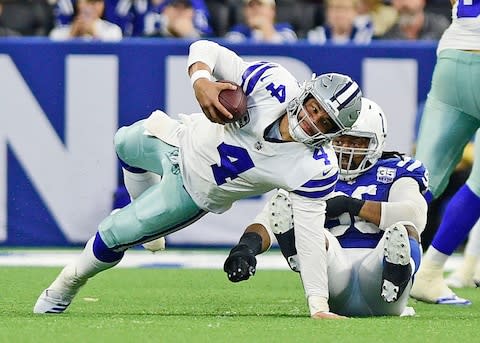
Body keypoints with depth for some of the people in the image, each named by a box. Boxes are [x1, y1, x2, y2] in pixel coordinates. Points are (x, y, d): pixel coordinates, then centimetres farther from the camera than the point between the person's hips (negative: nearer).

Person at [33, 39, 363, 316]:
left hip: (196, 190, -3)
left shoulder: (316, 169, -34)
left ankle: (69, 285, 33)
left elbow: (309, 237, -29)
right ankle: (149, 215, 64)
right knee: (126, 143, 35)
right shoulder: (274, 84, -32)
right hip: (185, 139, 3)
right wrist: (201, 82, -48)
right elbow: (205, 49, -26)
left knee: (113, 236, 1)